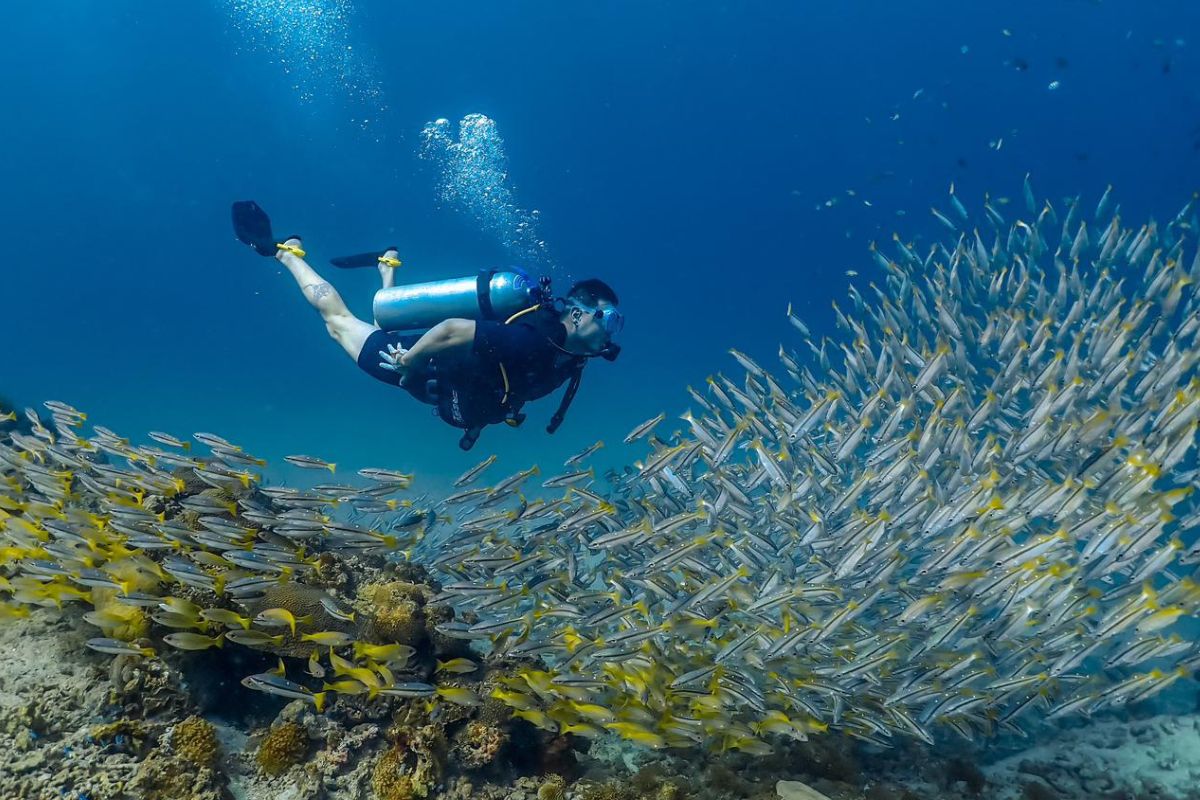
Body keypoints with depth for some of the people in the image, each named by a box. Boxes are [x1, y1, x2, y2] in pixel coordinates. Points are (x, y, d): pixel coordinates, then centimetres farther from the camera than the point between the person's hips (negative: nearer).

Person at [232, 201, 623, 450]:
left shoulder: (571, 357, -13)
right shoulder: (529, 342, -42)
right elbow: (453, 329, -45)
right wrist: (409, 362, -31)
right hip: (424, 366, -7)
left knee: (385, 329, 36)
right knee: (336, 315, 13)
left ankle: (388, 265, 50)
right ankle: (284, 250, 28)